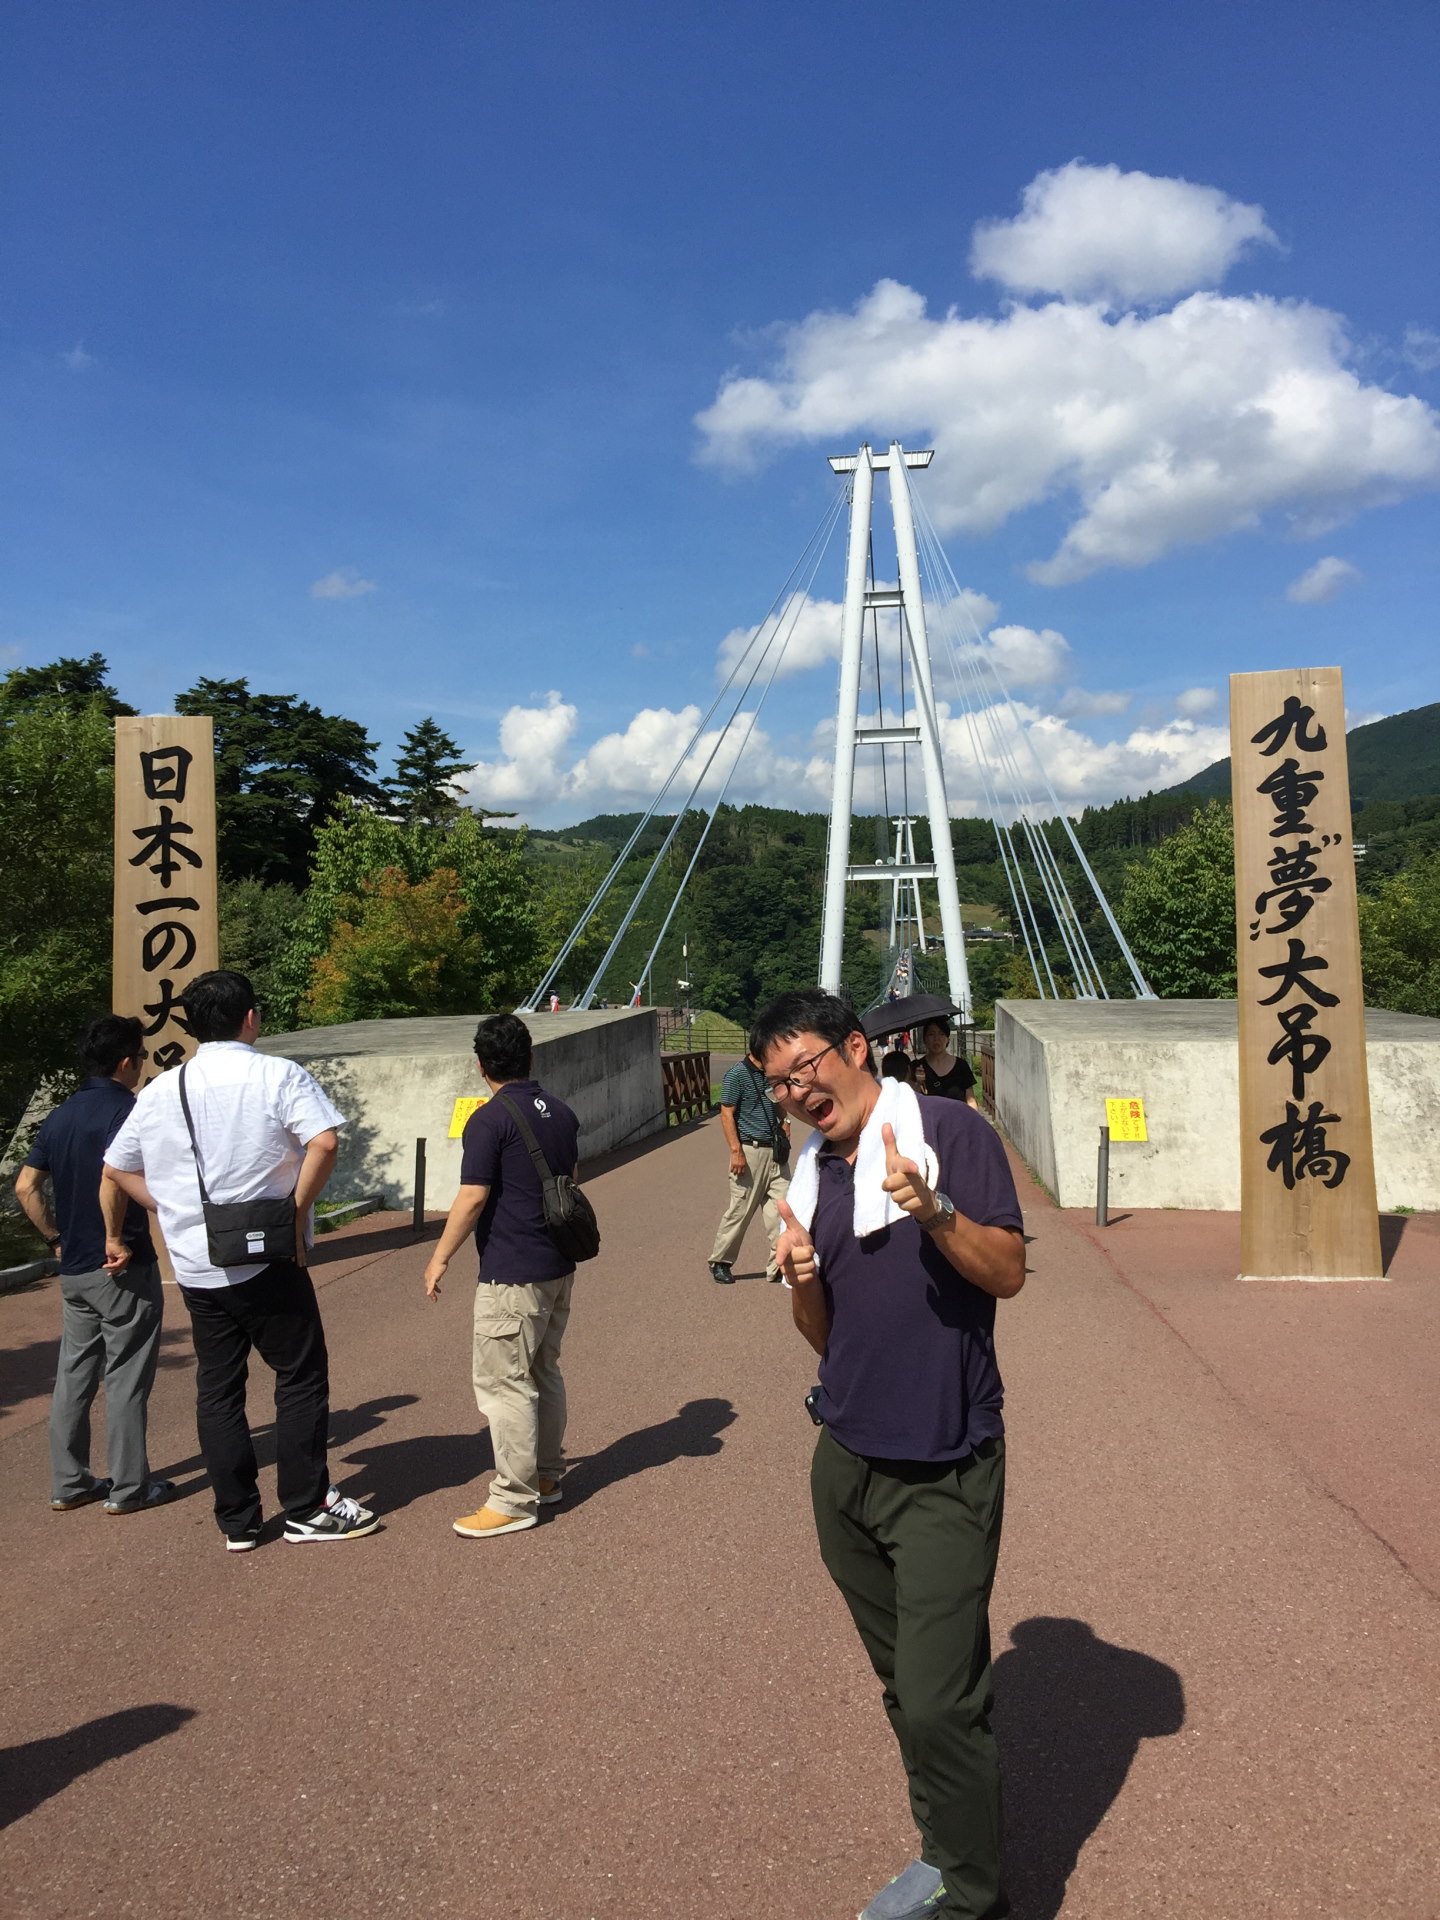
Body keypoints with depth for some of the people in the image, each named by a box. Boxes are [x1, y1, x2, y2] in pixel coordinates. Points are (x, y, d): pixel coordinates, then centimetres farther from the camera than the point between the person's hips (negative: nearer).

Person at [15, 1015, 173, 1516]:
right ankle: (128, 1488, 11)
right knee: (126, 1380, 3)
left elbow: (25, 1186, 9)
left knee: (73, 1376, 15)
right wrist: (117, 1239, -21)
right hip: (124, 1269, -7)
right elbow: (110, 1180, -30)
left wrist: (56, 1237, 14)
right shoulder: (126, 1110, -15)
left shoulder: (59, 1117, 9)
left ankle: (68, 1484, 24)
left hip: (73, 1269, 8)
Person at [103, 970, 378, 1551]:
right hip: (268, 1262, -5)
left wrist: (177, 1211, 12)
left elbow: (117, 1167, 12)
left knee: (217, 1390, 13)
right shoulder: (278, 1075, -9)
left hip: (195, 1268, 5)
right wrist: (297, 1214, -13)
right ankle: (306, 1509, 14)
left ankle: (237, 1522, 19)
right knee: (301, 1379, 8)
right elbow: (324, 1143, -23)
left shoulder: (161, 1090, 5)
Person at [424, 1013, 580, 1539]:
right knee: (543, 1373, 19)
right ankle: (547, 1476, 29)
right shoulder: (561, 1113, 8)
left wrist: (441, 1257, -6)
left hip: (512, 1274, -8)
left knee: (503, 1382, 0)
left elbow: (472, 1199, -17)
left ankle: (515, 1500, 6)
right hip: (559, 1266, 8)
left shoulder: (489, 1120, -15)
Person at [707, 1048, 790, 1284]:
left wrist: (783, 1121, 9)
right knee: (740, 1210, 1)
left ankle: (779, 1266, 8)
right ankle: (720, 1262, 18)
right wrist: (736, 1151, -18)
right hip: (750, 1151, -7)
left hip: (775, 1151, 7)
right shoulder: (737, 1074, -9)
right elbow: (727, 1114, -12)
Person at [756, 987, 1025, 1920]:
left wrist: (934, 1212, -29)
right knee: (905, 1684, 17)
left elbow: (1009, 1272, -12)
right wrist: (803, 1279, -9)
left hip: (944, 1475, -6)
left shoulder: (949, 1130, -10)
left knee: (939, 1700, -5)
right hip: (846, 1462, 6)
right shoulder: (814, 1174, 9)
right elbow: (825, 1334, 12)